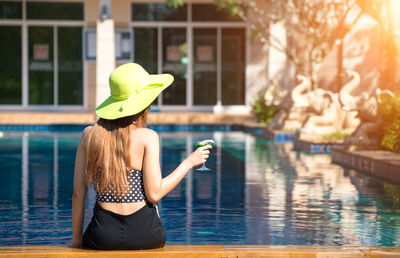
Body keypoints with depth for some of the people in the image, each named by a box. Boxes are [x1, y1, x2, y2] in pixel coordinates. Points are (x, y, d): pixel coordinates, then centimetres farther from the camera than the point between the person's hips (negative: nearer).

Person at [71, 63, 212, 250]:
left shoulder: (89, 135, -1)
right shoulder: (147, 138, -9)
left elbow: (78, 193, 1)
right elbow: (154, 194, -11)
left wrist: (77, 238, 11)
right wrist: (189, 163, 0)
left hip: (103, 235, 2)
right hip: (145, 237, -2)